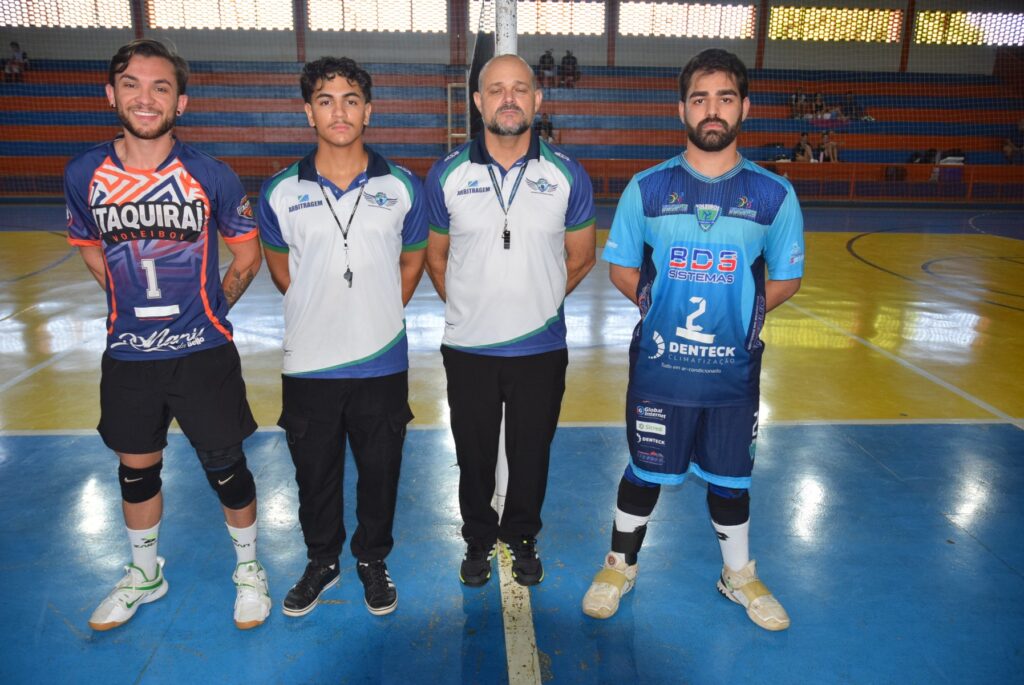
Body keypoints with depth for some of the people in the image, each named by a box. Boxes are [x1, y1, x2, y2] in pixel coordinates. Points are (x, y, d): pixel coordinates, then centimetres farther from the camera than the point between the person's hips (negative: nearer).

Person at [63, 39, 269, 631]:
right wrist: (136, 302, 8)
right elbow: (90, 248, 14)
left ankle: (249, 568, 32)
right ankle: (145, 573, 43)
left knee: (226, 466, 7)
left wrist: (209, 309, 3)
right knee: (136, 469, 18)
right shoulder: (84, 175, -3)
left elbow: (247, 252, 2)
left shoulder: (210, 176, -10)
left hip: (204, 353, -3)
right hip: (128, 354, 3)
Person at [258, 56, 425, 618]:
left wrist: (378, 315, 7)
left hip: (382, 362, 0)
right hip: (308, 363, 1)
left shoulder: (402, 188, -2)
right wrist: (319, 312, 7)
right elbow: (278, 265, 12)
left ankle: (372, 559, 37)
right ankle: (321, 561, 39)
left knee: (380, 469, 13)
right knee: (314, 471, 15)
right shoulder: (280, 193, -2)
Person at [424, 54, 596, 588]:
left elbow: (580, 258, 7)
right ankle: (478, 539, 39)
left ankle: (522, 538, 40)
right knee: (474, 455, 15)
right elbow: (435, 258, 7)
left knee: (531, 454, 15)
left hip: (542, 348, 0)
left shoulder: (568, 175, -4)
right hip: (468, 348, 0)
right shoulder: (447, 174, -4)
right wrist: (469, 309, 8)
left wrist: (536, 300, 10)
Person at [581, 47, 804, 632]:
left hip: (734, 370, 1)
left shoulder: (774, 194, -3)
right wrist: (665, 311, -6)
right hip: (659, 367, -1)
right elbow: (622, 268, 4)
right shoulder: (647, 188, -4)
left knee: (730, 477, 18)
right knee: (645, 473, 14)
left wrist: (734, 314, -6)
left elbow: (787, 280, 5)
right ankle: (621, 567, 38)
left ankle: (740, 575, 43)